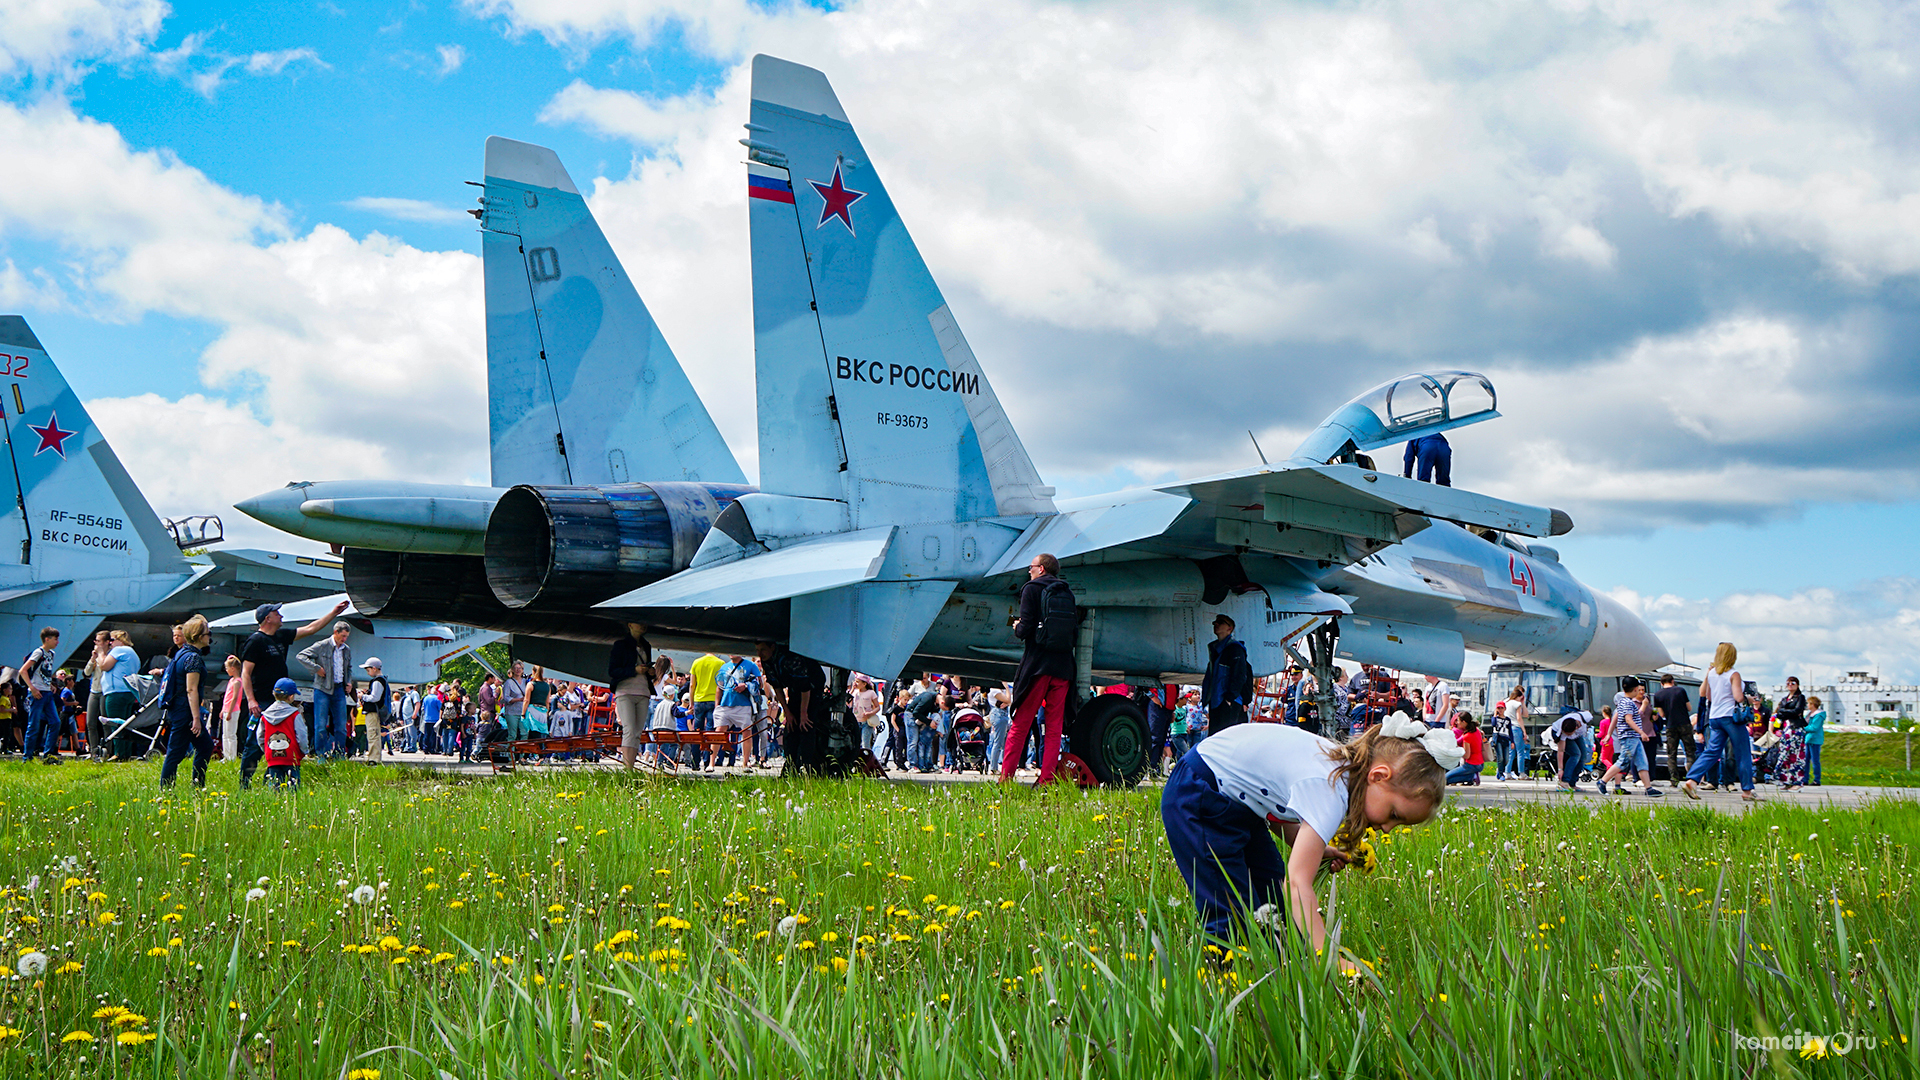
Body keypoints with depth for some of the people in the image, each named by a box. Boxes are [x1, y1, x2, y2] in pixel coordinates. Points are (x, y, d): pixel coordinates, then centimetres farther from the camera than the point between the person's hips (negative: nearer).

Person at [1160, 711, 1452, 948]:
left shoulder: (1344, 766, -4)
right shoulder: (1331, 787, -32)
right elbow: (1297, 882, -39)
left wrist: (1316, 849, -6)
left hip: (1240, 803, 10)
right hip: (1196, 802, -10)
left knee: (1278, 911, 4)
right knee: (1234, 924, -14)